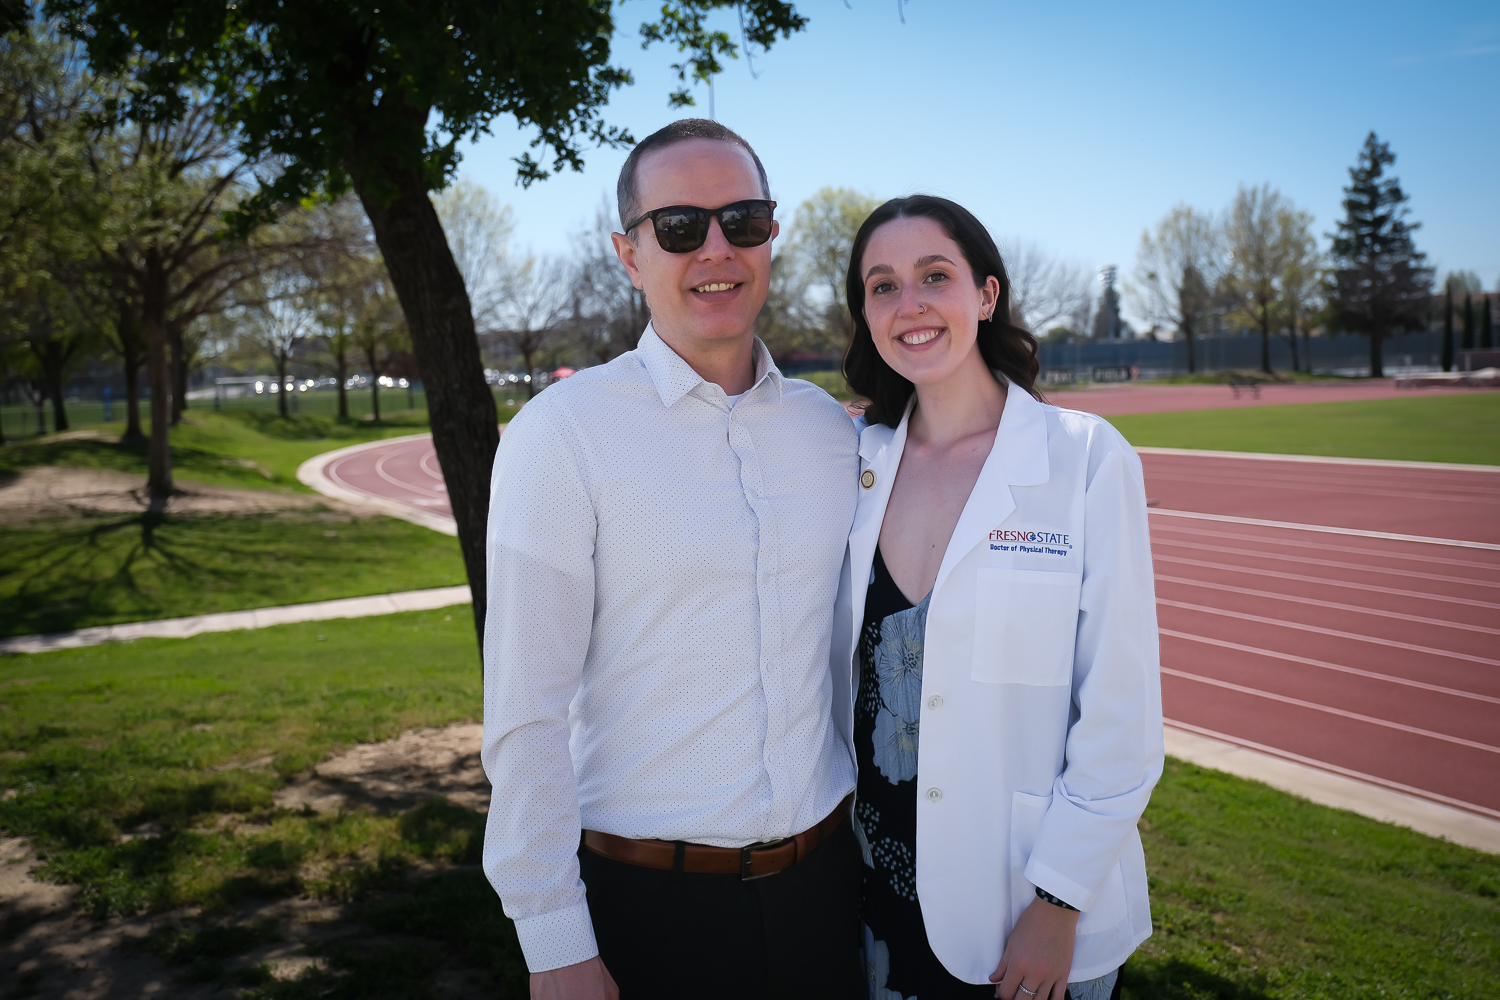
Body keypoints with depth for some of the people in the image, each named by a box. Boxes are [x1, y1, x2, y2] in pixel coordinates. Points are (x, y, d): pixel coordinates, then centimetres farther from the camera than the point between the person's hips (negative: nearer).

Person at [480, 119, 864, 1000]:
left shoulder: (831, 429, 3)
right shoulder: (562, 433, -11)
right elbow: (525, 713, -13)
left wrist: (881, 838, 12)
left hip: (821, 881, 4)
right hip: (648, 900, -4)